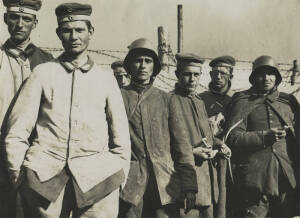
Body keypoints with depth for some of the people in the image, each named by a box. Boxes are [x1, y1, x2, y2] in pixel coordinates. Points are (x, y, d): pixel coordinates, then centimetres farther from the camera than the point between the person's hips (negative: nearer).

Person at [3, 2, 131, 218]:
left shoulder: (105, 77, 11)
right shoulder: (43, 73, 8)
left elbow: (121, 137, 14)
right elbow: (17, 133, 7)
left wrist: (119, 177, 8)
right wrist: (19, 179, 3)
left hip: (97, 177, 1)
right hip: (44, 177, 0)